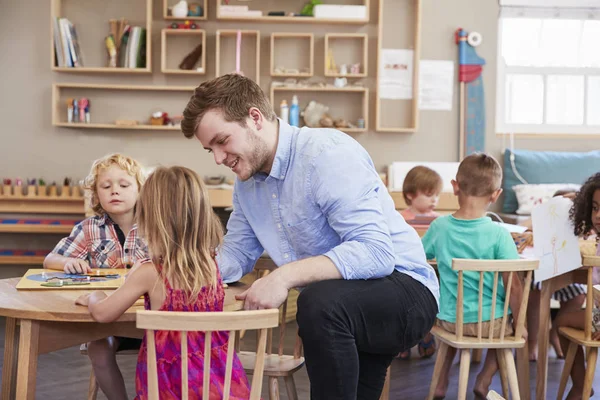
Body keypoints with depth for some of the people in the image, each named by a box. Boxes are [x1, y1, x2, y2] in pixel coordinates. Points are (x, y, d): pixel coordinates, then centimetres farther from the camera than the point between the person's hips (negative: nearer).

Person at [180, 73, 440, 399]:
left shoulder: (328, 153, -21)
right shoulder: (247, 181, 7)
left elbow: (376, 252, -30)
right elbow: (236, 254, 12)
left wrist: (285, 276, -37)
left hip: (402, 288, -8)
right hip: (343, 310, 8)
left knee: (320, 302, -35)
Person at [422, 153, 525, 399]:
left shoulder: (439, 227, -10)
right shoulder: (498, 234, -18)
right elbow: (513, 286, -16)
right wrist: (518, 324, -3)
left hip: (449, 321, 3)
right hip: (490, 323, -2)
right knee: (507, 326, 32)